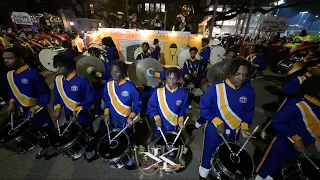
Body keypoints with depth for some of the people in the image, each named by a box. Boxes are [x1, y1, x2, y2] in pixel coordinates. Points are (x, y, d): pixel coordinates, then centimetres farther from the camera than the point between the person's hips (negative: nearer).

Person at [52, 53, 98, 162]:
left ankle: (91, 151, 42)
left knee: (87, 134, 16)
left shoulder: (81, 80, -26)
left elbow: (89, 99, -20)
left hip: (82, 114, -6)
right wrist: (57, 107, -9)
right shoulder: (57, 79, -6)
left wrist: (78, 110, -28)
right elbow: (57, 96, 7)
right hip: (68, 114, 6)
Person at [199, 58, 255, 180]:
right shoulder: (216, 88, -21)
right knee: (208, 154, 15)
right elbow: (204, 107, -16)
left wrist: (244, 126, -12)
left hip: (233, 131, 4)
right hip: (214, 129, -3)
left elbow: (248, 112, 3)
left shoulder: (249, 91, -9)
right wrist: (217, 122, -21)